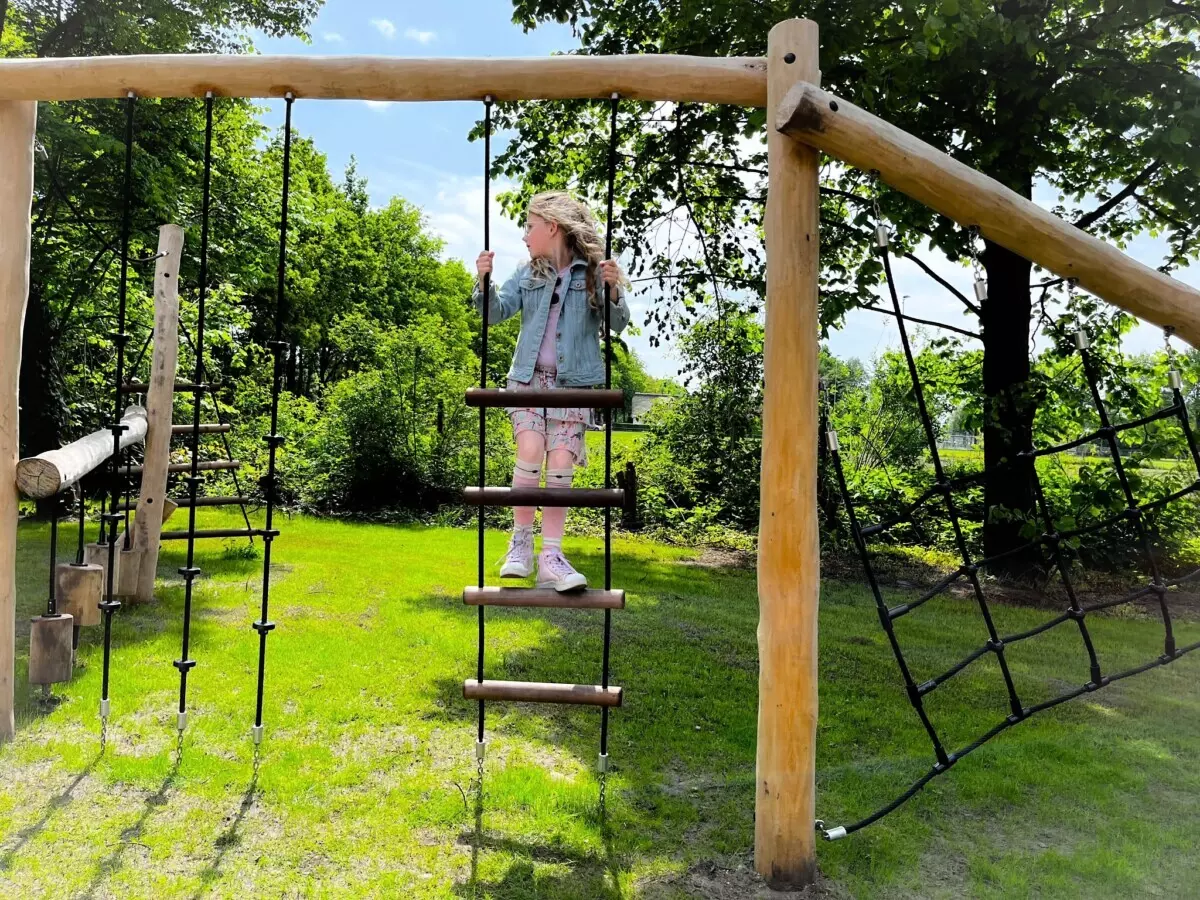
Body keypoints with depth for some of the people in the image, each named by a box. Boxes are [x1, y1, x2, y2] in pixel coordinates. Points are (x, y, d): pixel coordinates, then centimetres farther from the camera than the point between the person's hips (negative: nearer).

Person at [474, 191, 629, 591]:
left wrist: (613, 290, -22)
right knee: (530, 454, -17)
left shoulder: (592, 273, 1)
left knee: (561, 465, -8)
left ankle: (551, 557, 1)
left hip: (574, 383, -2)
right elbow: (496, 312, 5)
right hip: (529, 378, 2)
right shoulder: (527, 273, 11)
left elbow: (618, 325, -4)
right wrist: (484, 281, -12)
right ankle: (520, 543, 1)